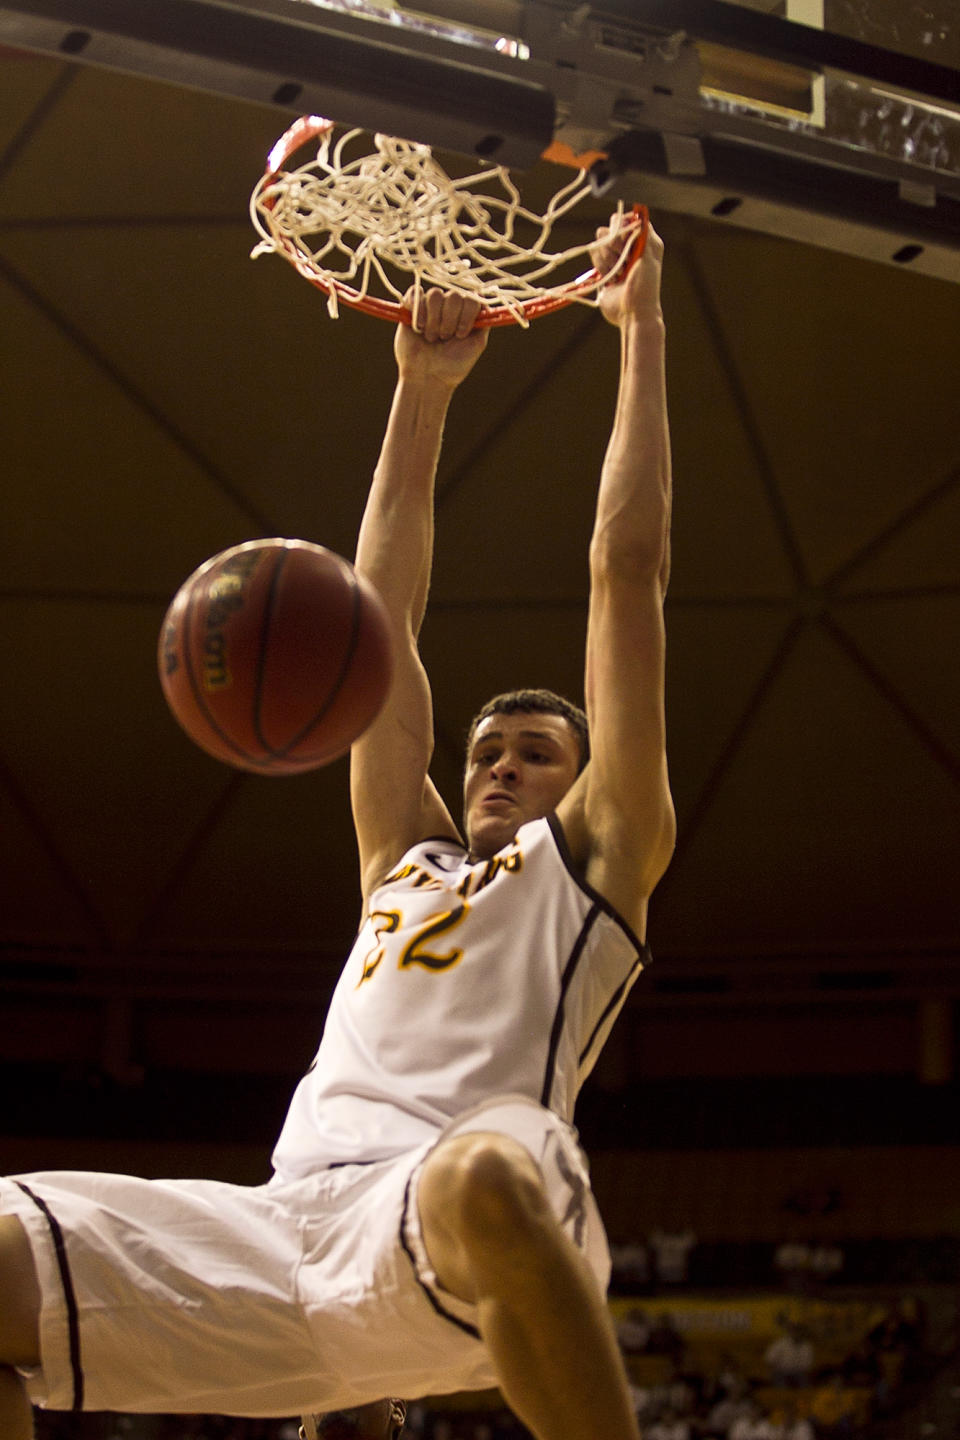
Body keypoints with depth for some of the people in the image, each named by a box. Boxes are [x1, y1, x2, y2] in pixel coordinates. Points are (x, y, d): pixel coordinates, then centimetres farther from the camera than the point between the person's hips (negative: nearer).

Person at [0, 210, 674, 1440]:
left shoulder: (596, 855, 23)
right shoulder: (404, 858, 36)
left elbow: (627, 569, 23)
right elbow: (383, 611, 37)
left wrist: (641, 334, 26)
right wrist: (420, 393, 38)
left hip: (451, 1241, -5)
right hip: (283, 1224, 5)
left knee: (485, 1180, -42)